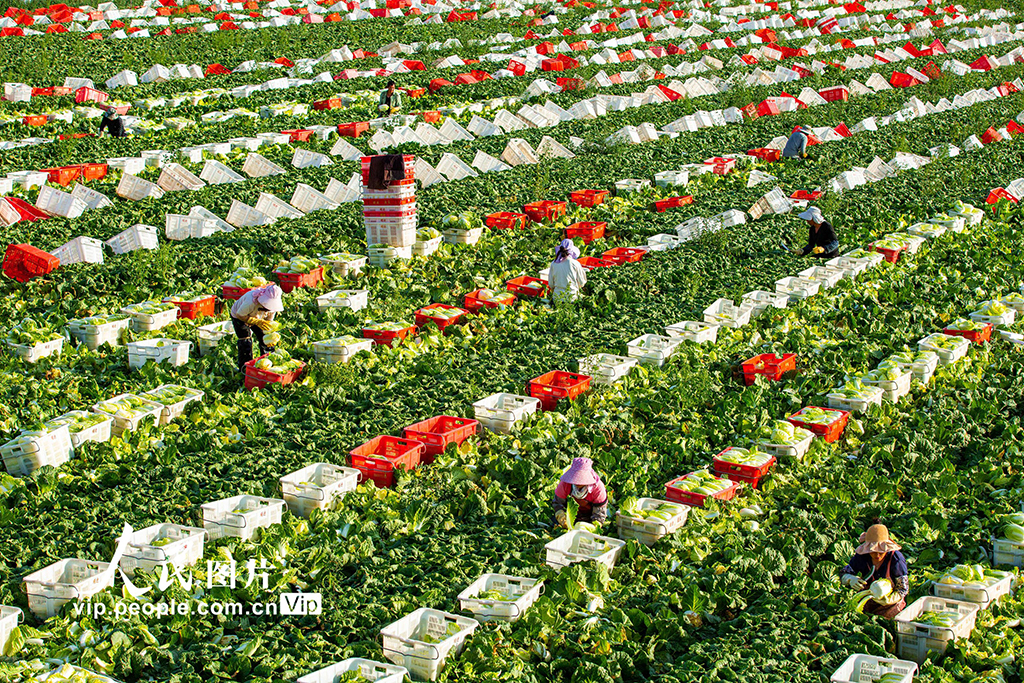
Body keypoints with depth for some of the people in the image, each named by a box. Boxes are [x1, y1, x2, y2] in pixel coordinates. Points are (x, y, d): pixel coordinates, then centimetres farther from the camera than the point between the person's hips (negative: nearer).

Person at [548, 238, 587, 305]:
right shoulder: (575, 264, -6)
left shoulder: (553, 264, 2)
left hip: (557, 298, 3)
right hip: (571, 298, -3)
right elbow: (581, 283, 5)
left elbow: (551, 284, 9)